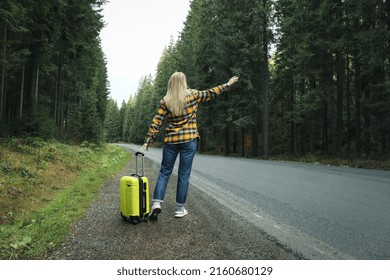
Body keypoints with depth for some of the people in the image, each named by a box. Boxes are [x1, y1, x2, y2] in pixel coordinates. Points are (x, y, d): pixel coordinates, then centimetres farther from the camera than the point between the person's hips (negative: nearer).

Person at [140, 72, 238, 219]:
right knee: (184, 174, 6)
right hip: (189, 140, -1)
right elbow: (211, 93, 12)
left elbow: (156, 123, -4)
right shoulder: (192, 95, -1)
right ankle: (180, 208, 13)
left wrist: (147, 142, -1)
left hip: (170, 141, 1)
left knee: (164, 172, 12)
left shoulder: (165, 101, 1)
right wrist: (228, 84, 26)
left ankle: (157, 203, -2)